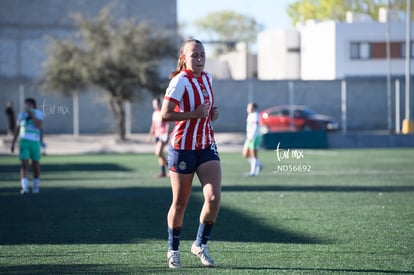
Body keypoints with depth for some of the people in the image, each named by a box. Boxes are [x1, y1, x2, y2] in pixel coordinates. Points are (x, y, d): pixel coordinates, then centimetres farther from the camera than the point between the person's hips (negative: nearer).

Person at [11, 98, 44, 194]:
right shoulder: (21, 115, 5)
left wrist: (32, 115, -20)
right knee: (24, 164, -13)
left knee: (35, 164, 9)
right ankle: (25, 187, -22)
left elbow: (40, 126, -17)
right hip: (24, 142, 0)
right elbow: (17, 130, 13)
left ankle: (36, 186, 28)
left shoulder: (38, 113, -2)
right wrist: (13, 143, 12)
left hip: (35, 142, 0)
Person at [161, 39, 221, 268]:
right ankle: (173, 250, 22)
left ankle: (200, 245, 8)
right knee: (180, 203, 4)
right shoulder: (180, 81, -14)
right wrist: (194, 114, -25)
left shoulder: (207, 78, 8)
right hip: (183, 147, -5)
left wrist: (212, 112, 5)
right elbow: (165, 114, -20)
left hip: (207, 146, 5)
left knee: (214, 198, -10)